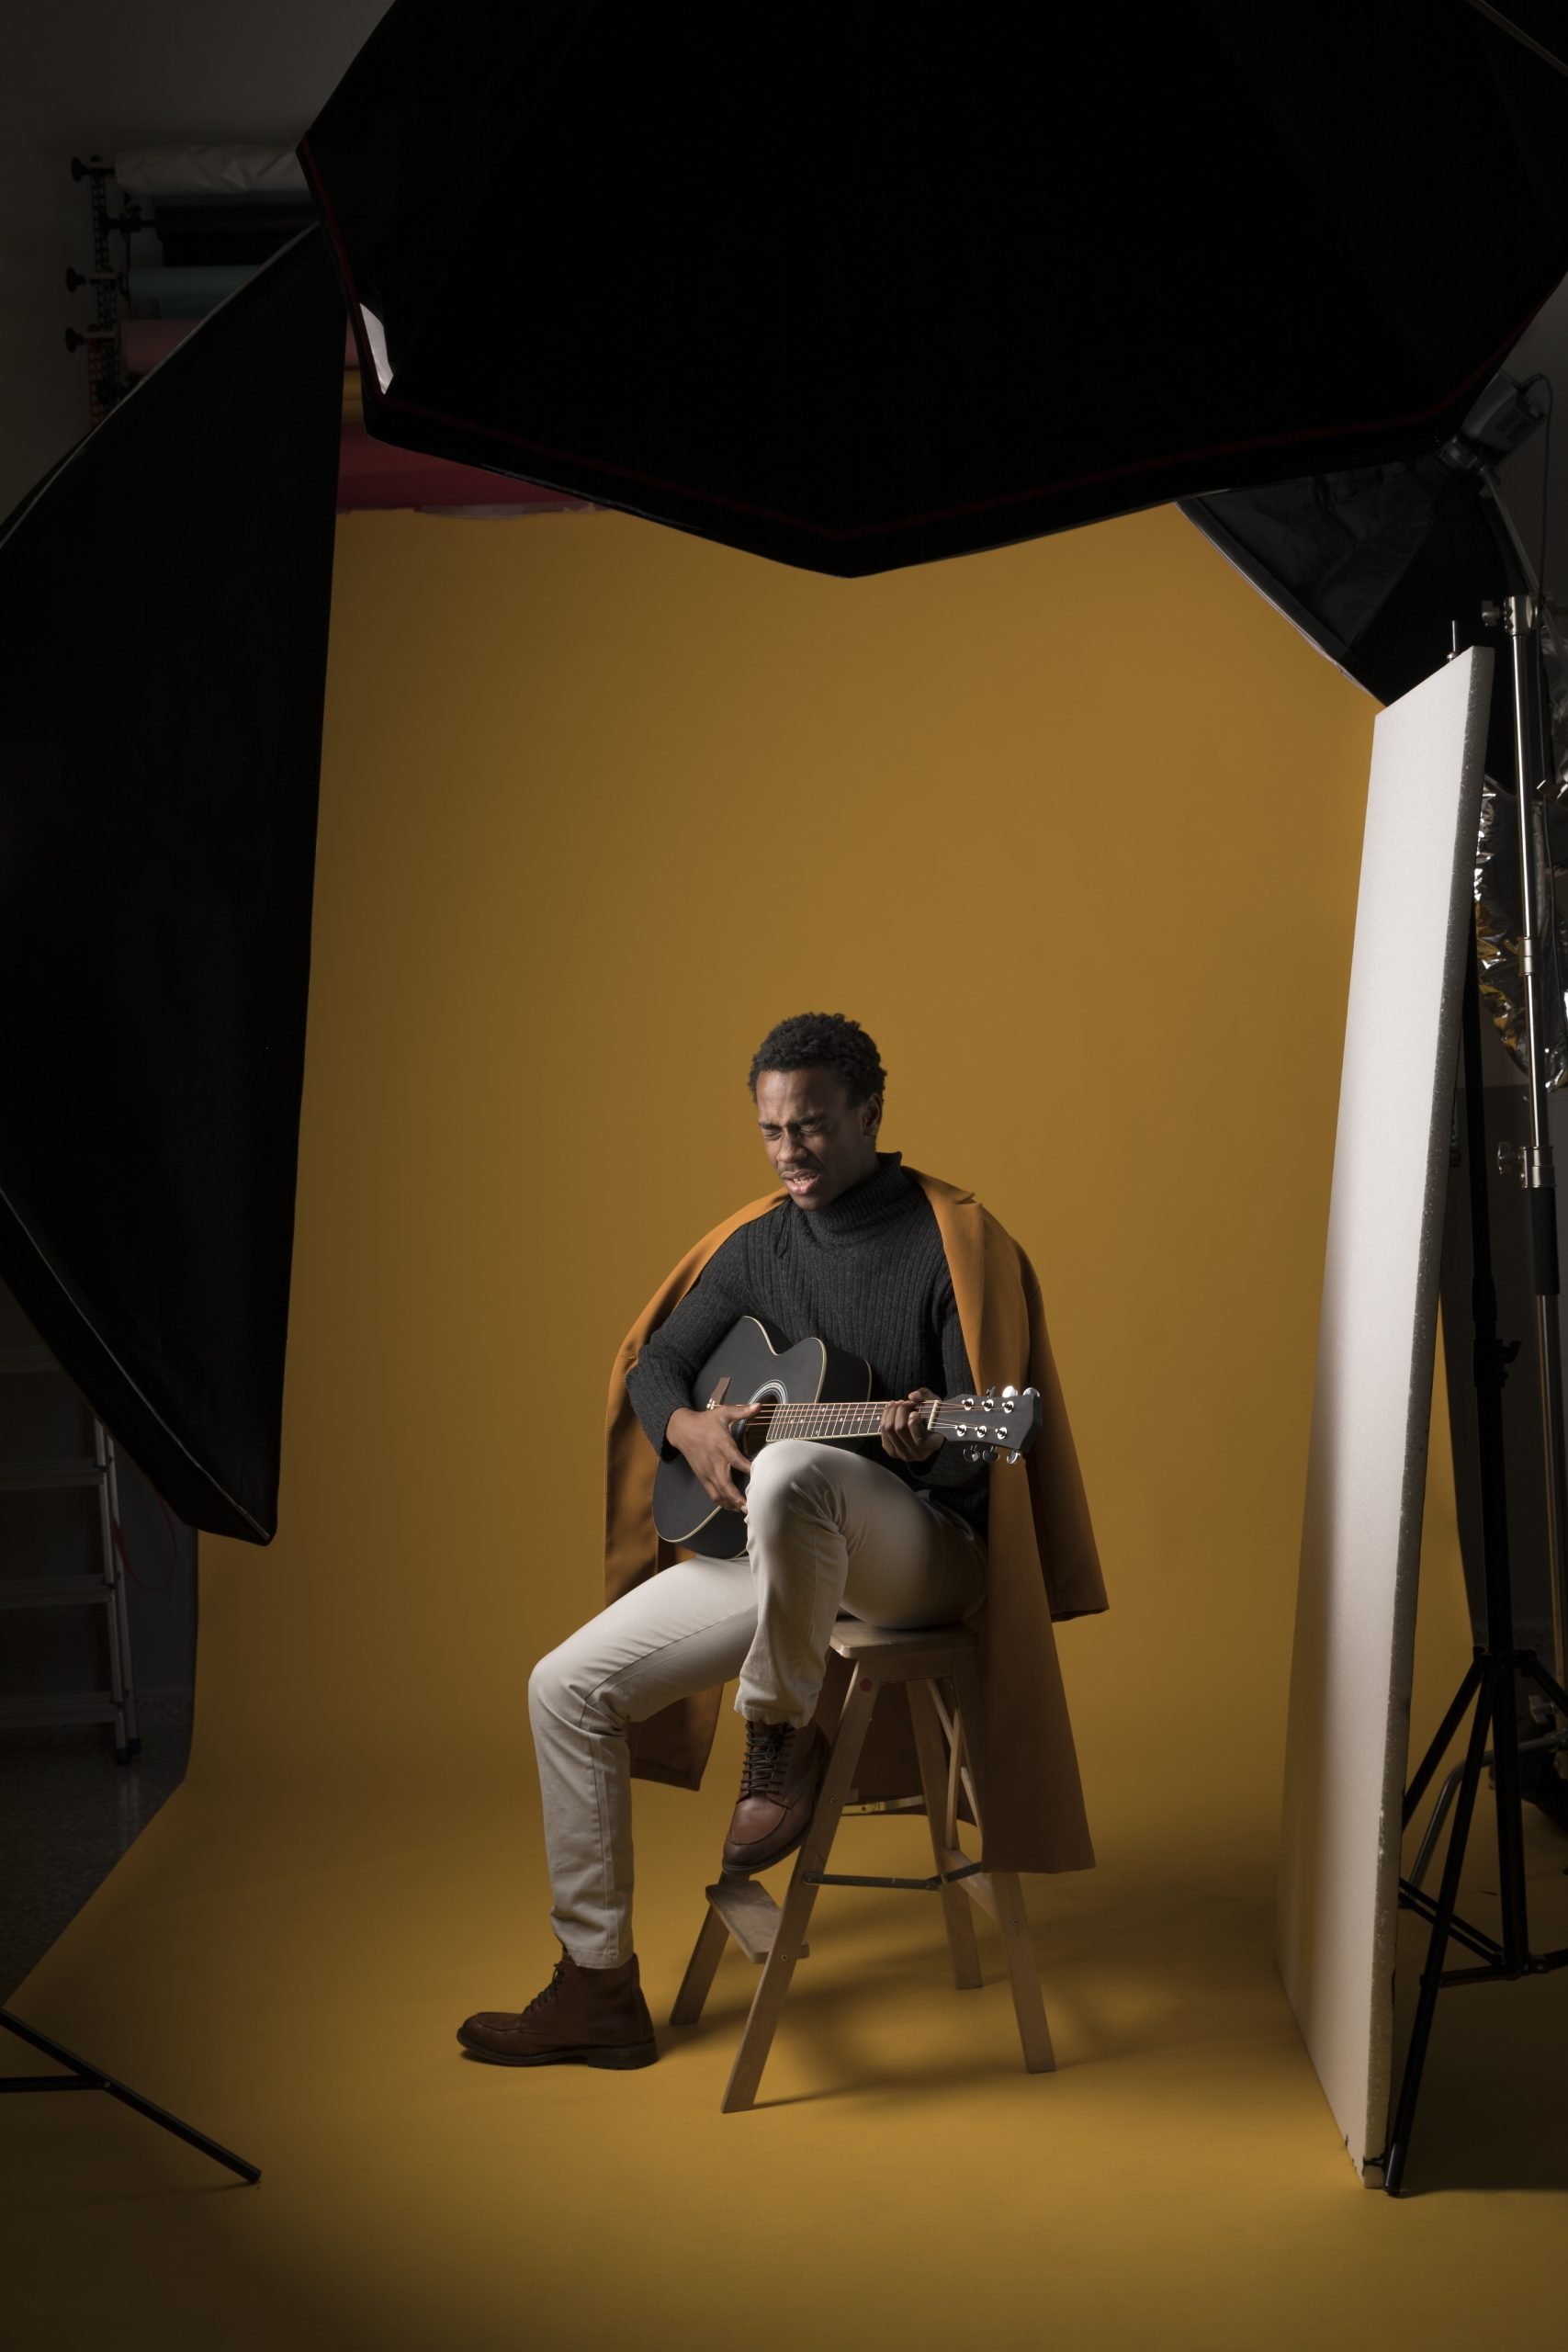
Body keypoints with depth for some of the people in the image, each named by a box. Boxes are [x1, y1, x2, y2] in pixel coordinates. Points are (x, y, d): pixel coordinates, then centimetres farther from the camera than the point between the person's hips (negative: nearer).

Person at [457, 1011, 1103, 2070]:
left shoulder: (948, 1239, -8)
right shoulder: (757, 1245, 9)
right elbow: (655, 1363, 15)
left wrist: (929, 1441, -35)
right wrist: (688, 1426, -8)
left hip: (926, 1553, -6)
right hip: (768, 1544, 7)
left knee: (790, 1471, -41)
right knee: (569, 1686, -5)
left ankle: (785, 1736, -16)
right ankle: (598, 1986, 5)